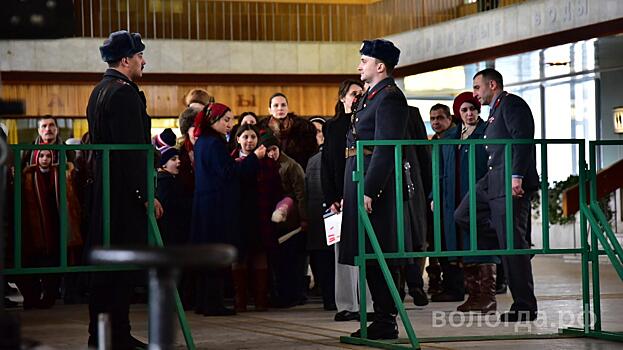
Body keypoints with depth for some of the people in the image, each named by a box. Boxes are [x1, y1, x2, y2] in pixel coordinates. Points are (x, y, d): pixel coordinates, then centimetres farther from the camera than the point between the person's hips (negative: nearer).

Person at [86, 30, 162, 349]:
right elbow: (132, 150, -20)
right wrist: (146, 195, -18)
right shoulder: (124, 93, -15)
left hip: (104, 188, 10)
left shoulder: (99, 92, 17)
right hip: (125, 192, -10)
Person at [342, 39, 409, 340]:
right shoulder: (370, 96, 19)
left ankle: (386, 323, -3)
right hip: (358, 181, 10)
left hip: (375, 182, -10)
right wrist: (348, 192, 18)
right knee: (369, 254, 12)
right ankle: (381, 317, 18)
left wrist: (369, 190, -23)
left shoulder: (389, 97, -12)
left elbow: (385, 149, -19)